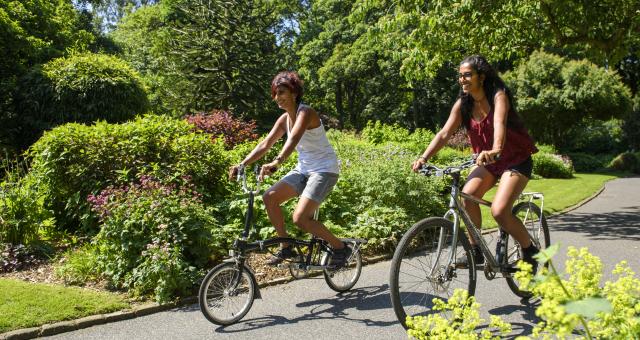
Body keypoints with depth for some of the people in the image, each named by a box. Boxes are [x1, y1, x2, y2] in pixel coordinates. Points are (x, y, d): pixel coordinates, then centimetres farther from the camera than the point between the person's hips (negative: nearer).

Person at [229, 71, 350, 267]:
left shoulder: (305, 113, -18)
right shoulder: (284, 118, 6)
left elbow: (293, 140, -36)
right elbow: (265, 145, 2)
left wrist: (276, 163, -51)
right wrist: (241, 165, -8)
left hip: (324, 170, -8)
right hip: (303, 169, 8)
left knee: (300, 218, -19)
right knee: (269, 197, -8)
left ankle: (340, 248, 2)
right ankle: (286, 248, 6)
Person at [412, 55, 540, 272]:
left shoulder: (498, 96, -18)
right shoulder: (463, 104, -3)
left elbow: (499, 124, -38)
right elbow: (444, 133, -12)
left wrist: (495, 150, -58)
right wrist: (424, 158, -26)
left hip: (516, 159, -5)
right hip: (488, 162, 5)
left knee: (499, 211, -22)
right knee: (467, 194, -22)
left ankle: (530, 251, 5)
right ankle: (475, 252, -7)